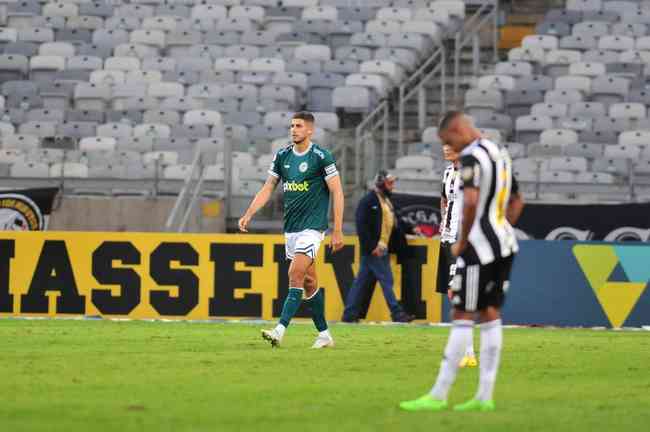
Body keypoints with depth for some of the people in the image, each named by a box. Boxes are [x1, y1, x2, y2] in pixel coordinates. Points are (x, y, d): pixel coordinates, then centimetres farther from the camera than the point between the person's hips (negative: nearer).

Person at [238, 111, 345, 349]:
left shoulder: (321, 156, -9)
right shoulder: (282, 156, 8)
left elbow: (337, 192, -8)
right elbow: (267, 189, 12)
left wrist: (337, 231, -11)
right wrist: (248, 214, -1)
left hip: (312, 226, -6)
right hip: (290, 228, 7)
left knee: (295, 275, -17)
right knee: (309, 281, 10)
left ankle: (280, 331, -24)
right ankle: (324, 334, 18)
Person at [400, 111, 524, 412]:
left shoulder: (471, 156, -13)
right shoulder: (500, 154, 16)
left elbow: (471, 201, -26)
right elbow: (517, 203, 25)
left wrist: (462, 241, -15)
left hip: (480, 248, -9)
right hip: (504, 244, 9)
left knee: (463, 317, -6)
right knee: (490, 315, 8)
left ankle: (438, 396, -3)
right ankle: (485, 396, 7)